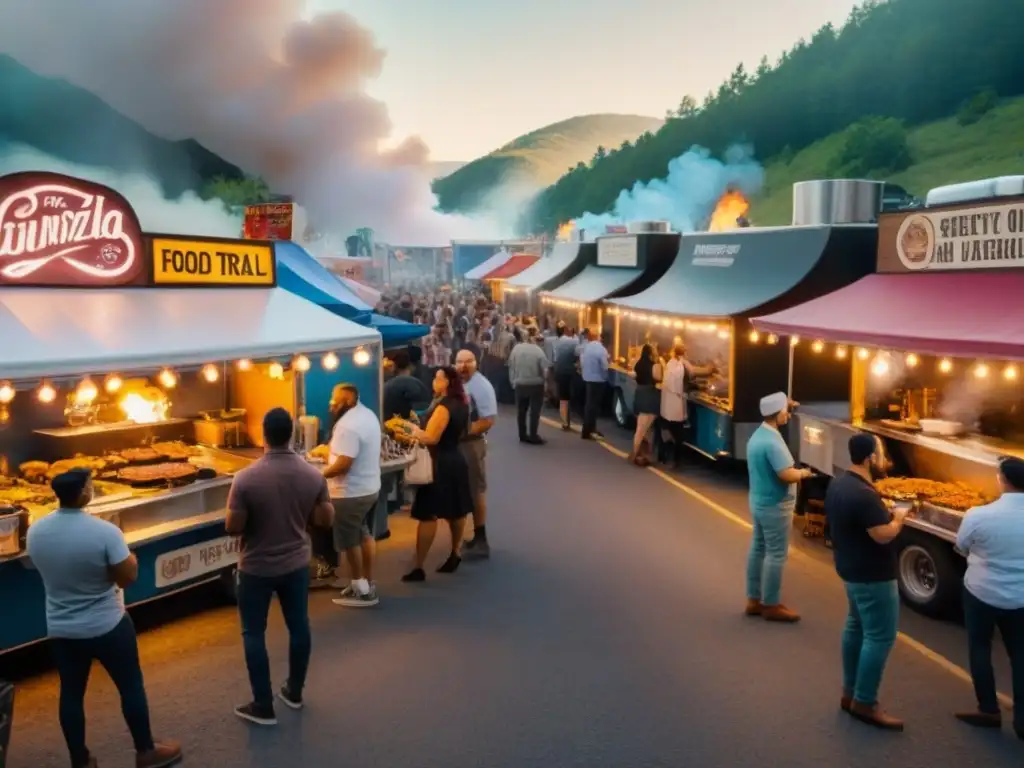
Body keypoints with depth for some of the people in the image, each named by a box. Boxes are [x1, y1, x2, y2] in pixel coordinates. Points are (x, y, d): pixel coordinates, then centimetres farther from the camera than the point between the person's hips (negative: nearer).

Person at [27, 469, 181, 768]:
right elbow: (127, 577, -18)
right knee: (131, 687, 13)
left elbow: (48, 569, 9)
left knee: (71, 693, 18)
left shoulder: (35, 531, -8)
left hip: (60, 629, 5)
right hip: (107, 626, -5)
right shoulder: (105, 531, -25)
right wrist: (130, 557, 0)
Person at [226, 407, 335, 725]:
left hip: (256, 568, -3)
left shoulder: (246, 478, -21)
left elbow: (233, 528, -15)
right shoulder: (313, 474, -10)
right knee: (298, 626, 18)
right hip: (296, 564, 3)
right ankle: (295, 692, 33)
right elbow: (326, 520, -2)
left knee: (254, 633, 11)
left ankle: (263, 707, 17)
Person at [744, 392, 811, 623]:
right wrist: (803, 473, -8)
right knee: (776, 555, 0)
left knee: (758, 549, 14)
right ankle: (771, 605, 9)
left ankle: (754, 600, 23)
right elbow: (787, 475, -28)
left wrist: (795, 471, 13)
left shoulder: (757, 435, 7)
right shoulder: (772, 442, -25)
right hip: (774, 506, -10)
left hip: (759, 502, 10)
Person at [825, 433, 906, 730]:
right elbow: (883, 535, -27)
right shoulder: (864, 495, -28)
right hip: (872, 575, -10)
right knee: (880, 636, -2)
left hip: (851, 568, 10)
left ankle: (850, 692, 28)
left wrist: (883, 513, 10)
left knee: (856, 627, 19)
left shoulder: (838, 484, 4)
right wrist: (898, 517, -9)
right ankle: (864, 703, 6)